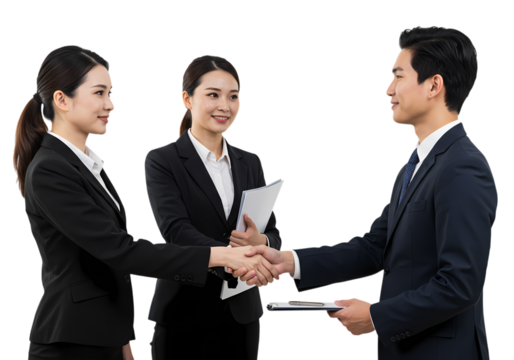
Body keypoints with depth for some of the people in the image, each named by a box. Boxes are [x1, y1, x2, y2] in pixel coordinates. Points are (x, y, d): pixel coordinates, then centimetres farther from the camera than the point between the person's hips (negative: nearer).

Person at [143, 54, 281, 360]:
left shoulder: (250, 164, 11)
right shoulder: (162, 162, -4)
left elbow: (274, 236, 6)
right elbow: (176, 230, -19)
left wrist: (260, 242, -19)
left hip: (242, 313, 4)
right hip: (184, 314, -4)